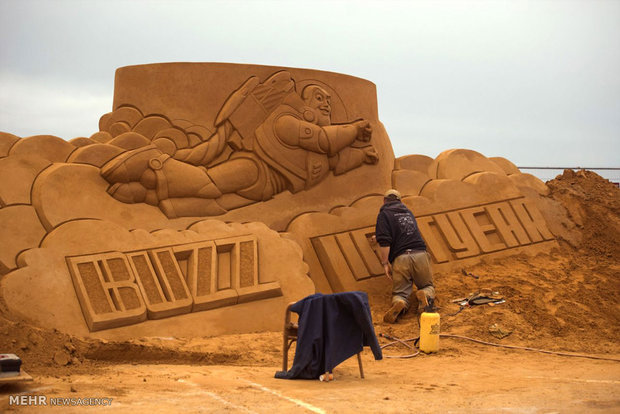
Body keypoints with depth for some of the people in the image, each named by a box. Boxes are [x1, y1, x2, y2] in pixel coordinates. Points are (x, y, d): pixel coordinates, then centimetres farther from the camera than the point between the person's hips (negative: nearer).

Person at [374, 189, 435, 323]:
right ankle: (425, 295, -16)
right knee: (428, 286, 20)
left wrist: (385, 263, -5)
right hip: (420, 254, 4)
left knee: (400, 293, 7)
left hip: (400, 257, -4)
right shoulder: (408, 211, 25)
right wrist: (379, 235, 57)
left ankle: (399, 303, -30)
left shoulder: (384, 214, 5)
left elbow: (384, 242, -10)